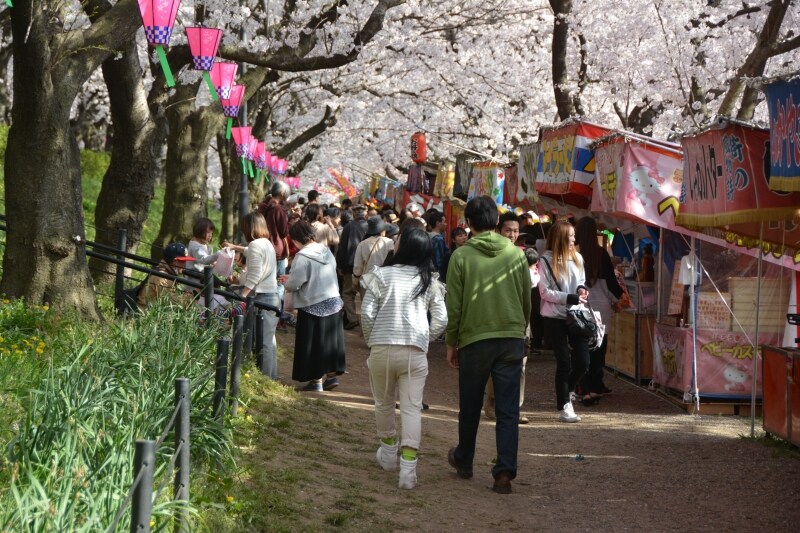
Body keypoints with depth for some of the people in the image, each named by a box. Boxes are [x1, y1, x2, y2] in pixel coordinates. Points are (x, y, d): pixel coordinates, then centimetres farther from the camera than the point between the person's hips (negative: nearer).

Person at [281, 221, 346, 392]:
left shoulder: (302, 257, -19)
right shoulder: (326, 251, 5)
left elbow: (294, 284, -21)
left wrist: (286, 282, 4)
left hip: (313, 306, -7)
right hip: (333, 301, 7)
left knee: (313, 343, 2)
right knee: (329, 340, 15)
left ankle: (316, 380, 6)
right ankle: (332, 374, 19)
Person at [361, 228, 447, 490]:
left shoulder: (382, 275, -3)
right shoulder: (430, 282, 3)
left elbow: (367, 313, -6)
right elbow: (441, 320, 2)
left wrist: (371, 340, 9)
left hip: (382, 349, 0)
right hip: (415, 351, 0)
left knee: (384, 403, 19)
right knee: (412, 408, -1)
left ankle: (389, 453, 37)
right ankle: (408, 469, -10)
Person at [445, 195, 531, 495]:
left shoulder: (462, 256, -5)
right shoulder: (516, 254, 2)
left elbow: (454, 305, -4)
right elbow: (527, 300, 8)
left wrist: (451, 343, 6)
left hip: (474, 339, -1)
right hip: (512, 339, 1)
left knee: (470, 407, 16)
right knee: (508, 410, 2)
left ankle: (464, 461, 33)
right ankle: (505, 472, -5)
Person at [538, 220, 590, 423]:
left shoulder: (577, 258, 4)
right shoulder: (546, 261, -8)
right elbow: (544, 292, -9)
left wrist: (582, 289, -5)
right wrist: (568, 297, -19)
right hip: (555, 318, -4)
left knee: (582, 361, 1)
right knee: (564, 363, -1)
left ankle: (566, 392, 29)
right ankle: (564, 406, 14)